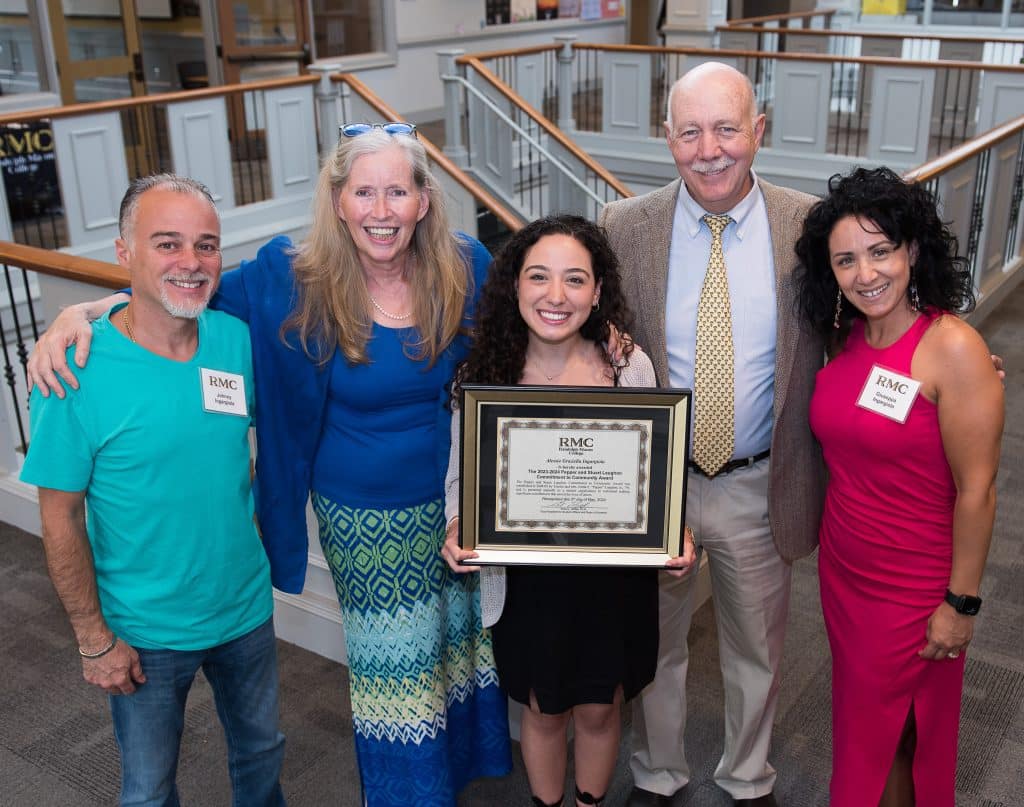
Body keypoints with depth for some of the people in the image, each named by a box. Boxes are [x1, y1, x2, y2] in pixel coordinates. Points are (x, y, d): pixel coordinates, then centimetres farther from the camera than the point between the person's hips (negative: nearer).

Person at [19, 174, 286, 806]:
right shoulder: (76, 372, -22)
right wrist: (95, 640, -11)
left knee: (262, 752, 25)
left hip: (246, 608, 4)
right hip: (145, 634, -3)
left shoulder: (237, 339, -10)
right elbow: (61, 519, -15)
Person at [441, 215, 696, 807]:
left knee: (600, 710, 20)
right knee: (544, 711, 20)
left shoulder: (629, 364, -10)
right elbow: (462, 478, 0)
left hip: (616, 575, 1)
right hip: (529, 580, 0)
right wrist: (457, 530, -20)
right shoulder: (483, 376, -11)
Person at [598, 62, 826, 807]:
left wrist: (828, 490, -4)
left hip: (760, 489, 0)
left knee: (758, 650, 21)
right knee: (654, 645, 20)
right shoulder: (623, 229, -9)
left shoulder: (812, 228, -10)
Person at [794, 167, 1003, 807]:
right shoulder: (847, 340, -1)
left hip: (915, 587, -6)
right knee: (859, 712, 22)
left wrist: (961, 604, -16)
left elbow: (976, 490, -19)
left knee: (891, 734, 14)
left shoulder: (953, 348, -21)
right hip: (842, 568, 6)